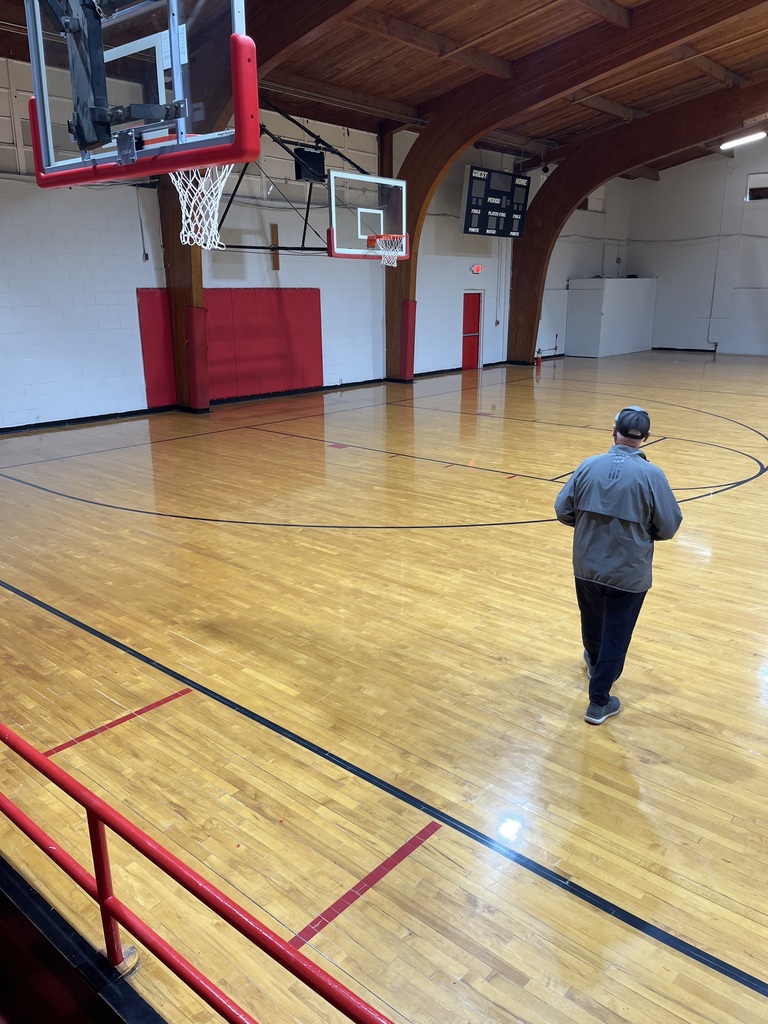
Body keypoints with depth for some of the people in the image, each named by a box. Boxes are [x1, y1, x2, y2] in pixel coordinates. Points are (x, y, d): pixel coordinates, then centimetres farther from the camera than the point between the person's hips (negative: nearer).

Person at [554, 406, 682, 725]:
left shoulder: (589, 465, -8)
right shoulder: (651, 475, -16)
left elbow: (563, 510, -3)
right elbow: (670, 526, -10)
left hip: (586, 566, 4)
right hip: (629, 574, -3)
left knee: (592, 622, 27)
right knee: (616, 635, 9)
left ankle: (594, 662, 55)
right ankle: (599, 702, 17)